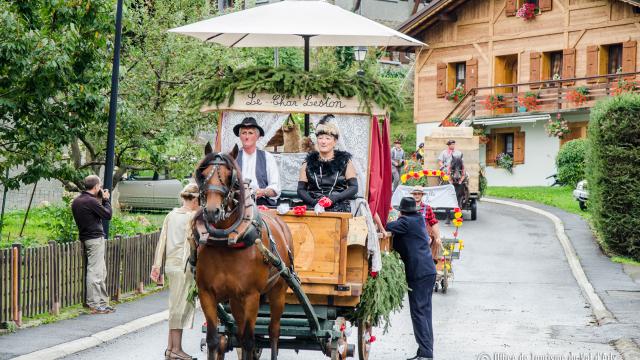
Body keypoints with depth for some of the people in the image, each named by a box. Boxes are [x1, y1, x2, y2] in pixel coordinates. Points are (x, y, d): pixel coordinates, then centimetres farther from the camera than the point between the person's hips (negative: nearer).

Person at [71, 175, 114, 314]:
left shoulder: (76, 201, 10)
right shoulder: (92, 201, -18)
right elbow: (108, 215, -11)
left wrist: (100, 200, 12)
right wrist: (105, 200, 2)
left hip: (84, 238, 10)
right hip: (95, 238, -10)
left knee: (102, 271, 17)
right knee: (94, 271, -6)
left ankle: (103, 301, 21)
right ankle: (94, 305, -4)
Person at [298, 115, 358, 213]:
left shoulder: (345, 162, 11)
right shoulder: (308, 163, 14)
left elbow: (353, 187, 5)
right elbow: (301, 189, 10)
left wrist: (333, 199, -9)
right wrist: (314, 202, -8)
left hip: (339, 209, -1)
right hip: (313, 210, 1)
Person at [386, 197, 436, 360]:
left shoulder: (405, 222, -10)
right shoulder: (419, 220, 15)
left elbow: (387, 227, -17)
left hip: (418, 273, -9)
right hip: (429, 271, 9)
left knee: (418, 312, -7)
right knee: (424, 311, 12)